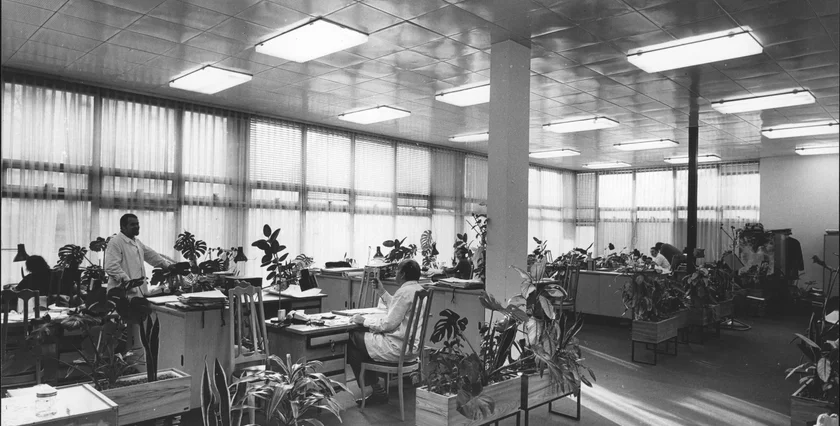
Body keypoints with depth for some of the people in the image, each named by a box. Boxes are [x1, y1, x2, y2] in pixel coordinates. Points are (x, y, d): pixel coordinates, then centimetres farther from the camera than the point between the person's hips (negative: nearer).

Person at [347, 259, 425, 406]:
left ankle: (378, 392, 7)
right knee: (363, 335, 20)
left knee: (352, 340, 2)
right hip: (411, 344, 10)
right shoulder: (419, 289, 10)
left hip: (398, 347, -10)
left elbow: (388, 323, -20)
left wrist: (364, 320, -9)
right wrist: (382, 292, 20)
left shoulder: (405, 292, -19)